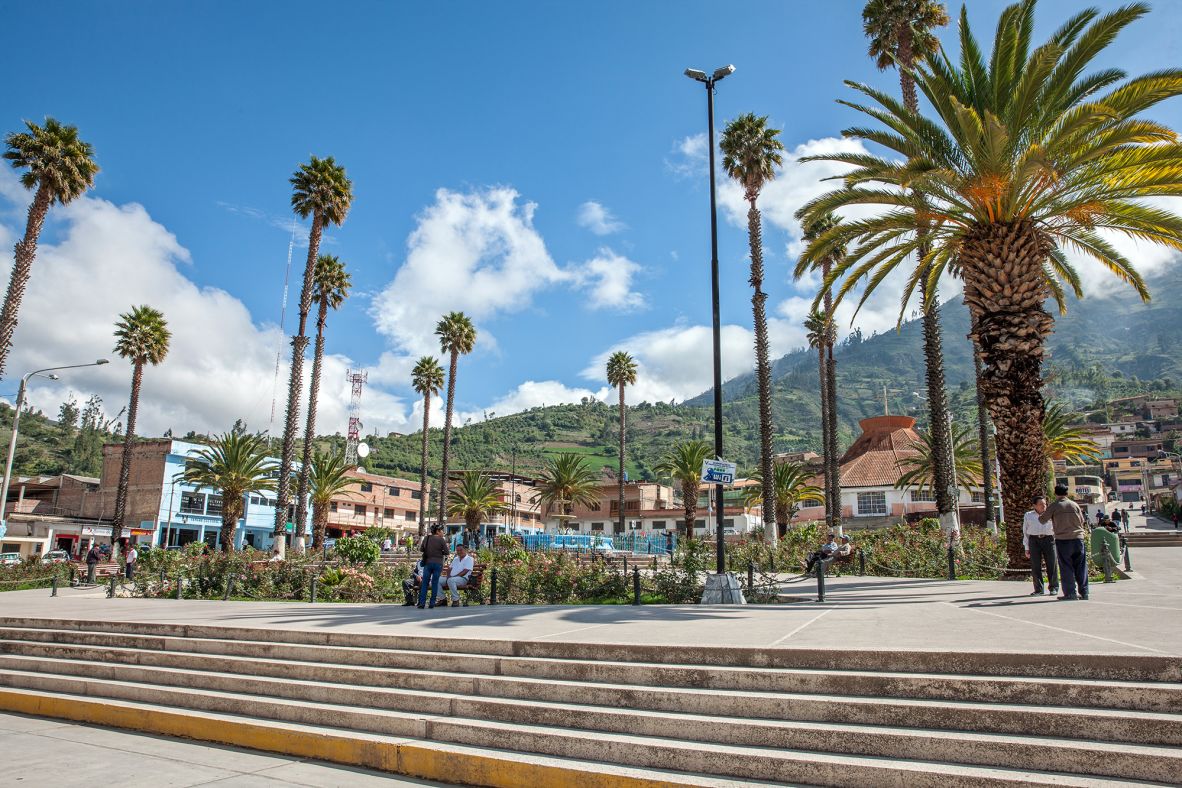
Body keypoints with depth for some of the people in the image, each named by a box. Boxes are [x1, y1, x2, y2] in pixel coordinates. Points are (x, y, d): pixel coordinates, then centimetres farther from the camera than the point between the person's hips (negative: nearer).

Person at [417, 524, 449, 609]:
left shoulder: (426, 539, 2)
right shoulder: (441, 540, -8)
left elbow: (422, 549, 13)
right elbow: (447, 552, -8)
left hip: (427, 563, 2)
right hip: (438, 563, -2)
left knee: (425, 583, 6)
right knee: (435, 583, 4)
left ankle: (422, 603, 0)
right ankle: (432, 603, 4)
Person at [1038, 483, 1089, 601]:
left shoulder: (1054, 506, -3)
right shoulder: (1074, 505, 7)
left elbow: (1042, 520, 3)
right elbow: (1083, 522, 14)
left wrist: (1040, 516, 24)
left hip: (1062, 539, -3)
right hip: (1078, 538, 3)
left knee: (1066, 568, 0)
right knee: (1080, 567, 9)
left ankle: (1070, 593, -1)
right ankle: (1083, 592, 12)